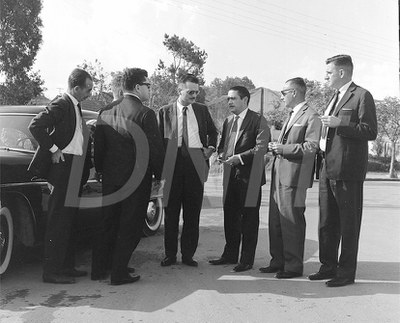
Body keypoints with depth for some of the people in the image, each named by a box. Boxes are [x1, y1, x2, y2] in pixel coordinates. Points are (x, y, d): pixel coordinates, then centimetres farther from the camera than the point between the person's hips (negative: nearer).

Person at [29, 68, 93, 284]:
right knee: (58, 221, -5)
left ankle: (66, 266, 23)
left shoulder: (75, 106, 16)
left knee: (68, 221, 14)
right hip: (63, 167, -9)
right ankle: (51, 271, 3)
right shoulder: (61, 104, -12)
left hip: (74, 170, 9)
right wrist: (53, 149, -18)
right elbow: (35, 126, -22)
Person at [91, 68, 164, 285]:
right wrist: (160, 175, -2)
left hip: (110, 178, 6)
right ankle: (119, 273, 11)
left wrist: (101, 171, 20)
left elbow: (98, 147, 10)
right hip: (137, 180, -6)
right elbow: (156, 149, -13)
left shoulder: (106, 114, 4)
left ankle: (98, 269, 23)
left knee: (108, 224, 17)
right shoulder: (145, 114, -14)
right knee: (130, 227, 6)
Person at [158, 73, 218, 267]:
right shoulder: (165, 112, 7)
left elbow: (212, 132, 26)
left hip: (196, 164, 1)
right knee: (171, 212, 4)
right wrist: (161, 163, -3)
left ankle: (188, 254, 14)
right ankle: (170, 254, 15)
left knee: (192, 212, 4)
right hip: (172, 164, -1)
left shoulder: (202, 110, 13)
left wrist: (211, 147, 10)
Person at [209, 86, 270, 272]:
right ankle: (230, 255, 26)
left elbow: (261, 148, -15)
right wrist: (222, 154, 2)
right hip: (231, 174, 7)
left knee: (249, 218, 1)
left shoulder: (258, 121, -6)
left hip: (250, 175, -7)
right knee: (230, 215, 13)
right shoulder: (228, 121, 16)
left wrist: (239, 157, -20)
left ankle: (247, 260, 10)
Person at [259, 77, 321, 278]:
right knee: (275, 222, 12)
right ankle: (278, 262, 22)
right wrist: (276, 147, 10)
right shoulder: (291, 116, 22)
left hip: (294, 177, -9)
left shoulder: (310, 116, -8)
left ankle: (293, 266, 7)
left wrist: (284, 148, -16)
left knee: (292, 222, -3)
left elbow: (311, 147, -18)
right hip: (279, 174, 10)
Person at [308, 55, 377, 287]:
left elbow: (370, 132, -15)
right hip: (328, 169, 9)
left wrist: (338, 124, -19)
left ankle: (346, 272, 10)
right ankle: (328, 267, 25)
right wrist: (322, 143, 13)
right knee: (327, 222, 14)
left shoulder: (362, 96, -6)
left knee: (349, 224, 1)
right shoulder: (336, 98, 20)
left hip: (348, 169, -9)